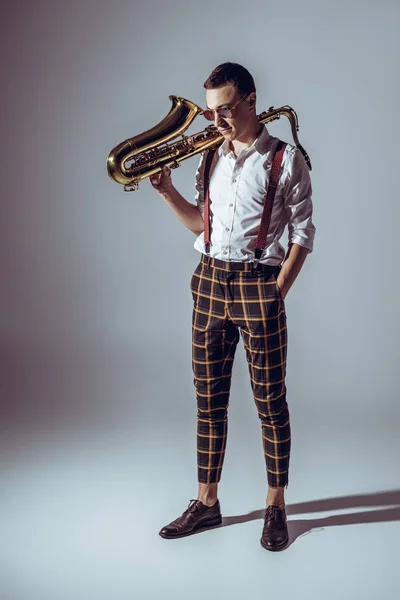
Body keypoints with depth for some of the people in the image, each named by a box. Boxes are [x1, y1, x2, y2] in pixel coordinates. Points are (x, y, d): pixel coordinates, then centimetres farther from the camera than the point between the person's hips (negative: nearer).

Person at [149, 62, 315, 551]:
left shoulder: (286, 159, -4)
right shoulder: (211, 157, 12)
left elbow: (302, 234, -4)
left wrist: (276, 290, -11)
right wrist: (168, 192, 3)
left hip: (258, 284, -5)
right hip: (209, 281, 5)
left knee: (270, 400, 3)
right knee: (208, 397, 9)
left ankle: (276, 507, 17)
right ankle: (206, 503, 21)